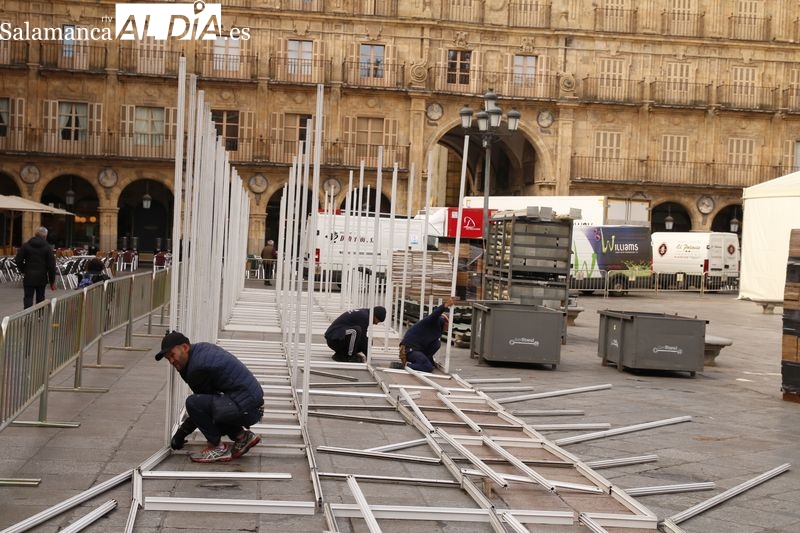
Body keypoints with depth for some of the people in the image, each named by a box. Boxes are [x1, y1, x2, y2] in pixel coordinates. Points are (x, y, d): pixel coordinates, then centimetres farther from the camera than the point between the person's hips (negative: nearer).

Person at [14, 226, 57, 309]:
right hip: (42, 277, 0)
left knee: (28, 298, -2)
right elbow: (52, 265, -3)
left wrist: (23, 271, 14)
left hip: (28, 277, 0)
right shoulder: (48, 248, -2)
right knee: (40, 298, 11)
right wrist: (52, 281, 2)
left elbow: (18, 260, -2)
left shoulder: (26, 245, 2)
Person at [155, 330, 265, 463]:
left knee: (193, 403, -19)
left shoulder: (198, 367, -16)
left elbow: (197, 404, -5)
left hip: (245, 409, -10)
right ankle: (242, 435, 17)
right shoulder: (203, 348, 12)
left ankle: (217, 448, -4)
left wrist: (181, 434, 6)